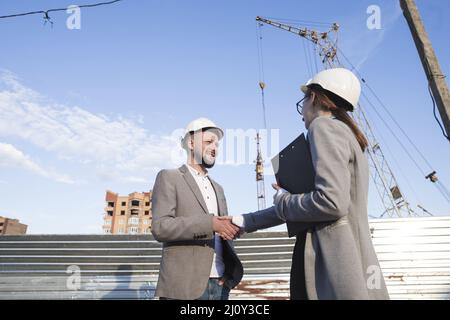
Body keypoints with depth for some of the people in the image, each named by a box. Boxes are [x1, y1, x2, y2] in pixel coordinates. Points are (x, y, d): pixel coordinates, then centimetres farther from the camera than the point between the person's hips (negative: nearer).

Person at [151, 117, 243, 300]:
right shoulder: (169, 178, -1)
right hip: (184, 285, -5)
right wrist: (209, 223, -24)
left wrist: (228, 273, 2)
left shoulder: (217, 188, 18)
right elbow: (160, 227, -14)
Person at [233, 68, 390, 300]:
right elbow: (307, 203, 18)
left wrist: (282, 201, -5)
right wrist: (246, 222, 20)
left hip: (335, 266, -8)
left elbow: (331, 202, -24)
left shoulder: (324, 126, -9)